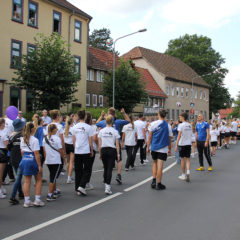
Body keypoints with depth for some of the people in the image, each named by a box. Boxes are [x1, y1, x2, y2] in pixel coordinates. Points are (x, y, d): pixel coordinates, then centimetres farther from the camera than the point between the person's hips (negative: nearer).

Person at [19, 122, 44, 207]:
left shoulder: (22, 139, 7)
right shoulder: (34, 140, -13)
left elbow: (22, 152, 12)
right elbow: (36, 154, -14)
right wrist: (39, 165, -11)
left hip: (24, 160, 6)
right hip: (32, 160, -6)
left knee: (27, 181, 9)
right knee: (39, 180, 10)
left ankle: (27, 201, 12)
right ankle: (37, 200, 9)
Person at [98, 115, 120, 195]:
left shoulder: (101, 131, 2)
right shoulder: (115, 131, -4)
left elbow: (99, 144, 4)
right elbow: (117, 145, -4)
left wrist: (100, 153, 12)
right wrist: (118, 154, 3)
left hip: (103, 150, 3)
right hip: (112, 150, -3)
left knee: (105, 168, 17)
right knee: (110, 169, -3)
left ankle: (106, 184, 28)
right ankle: (107, 187, -10)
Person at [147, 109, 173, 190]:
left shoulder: (153, 124, -2)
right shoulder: (168, 126, -2)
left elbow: (150, 136, 1)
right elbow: (170, 139, 2)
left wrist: (148, 147, 8)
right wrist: (169, 148, 15)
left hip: (154, 147, 2)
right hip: (163, 149, -2)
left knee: (155, 163, 19)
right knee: (160, 166, 1)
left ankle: (153, 181, 12)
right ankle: (159, 184, 7)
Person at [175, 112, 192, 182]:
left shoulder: (181, 125, -10)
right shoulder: (190, 125, 8)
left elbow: (179, 135, -14)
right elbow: (191, 135, 13)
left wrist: (176, 145, -12)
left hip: (182, 144, -4)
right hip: (189, 143, 4)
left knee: (182, 159, 6)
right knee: (188, 159, 7)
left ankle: (183, 175, 13)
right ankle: (188, 173, -11)